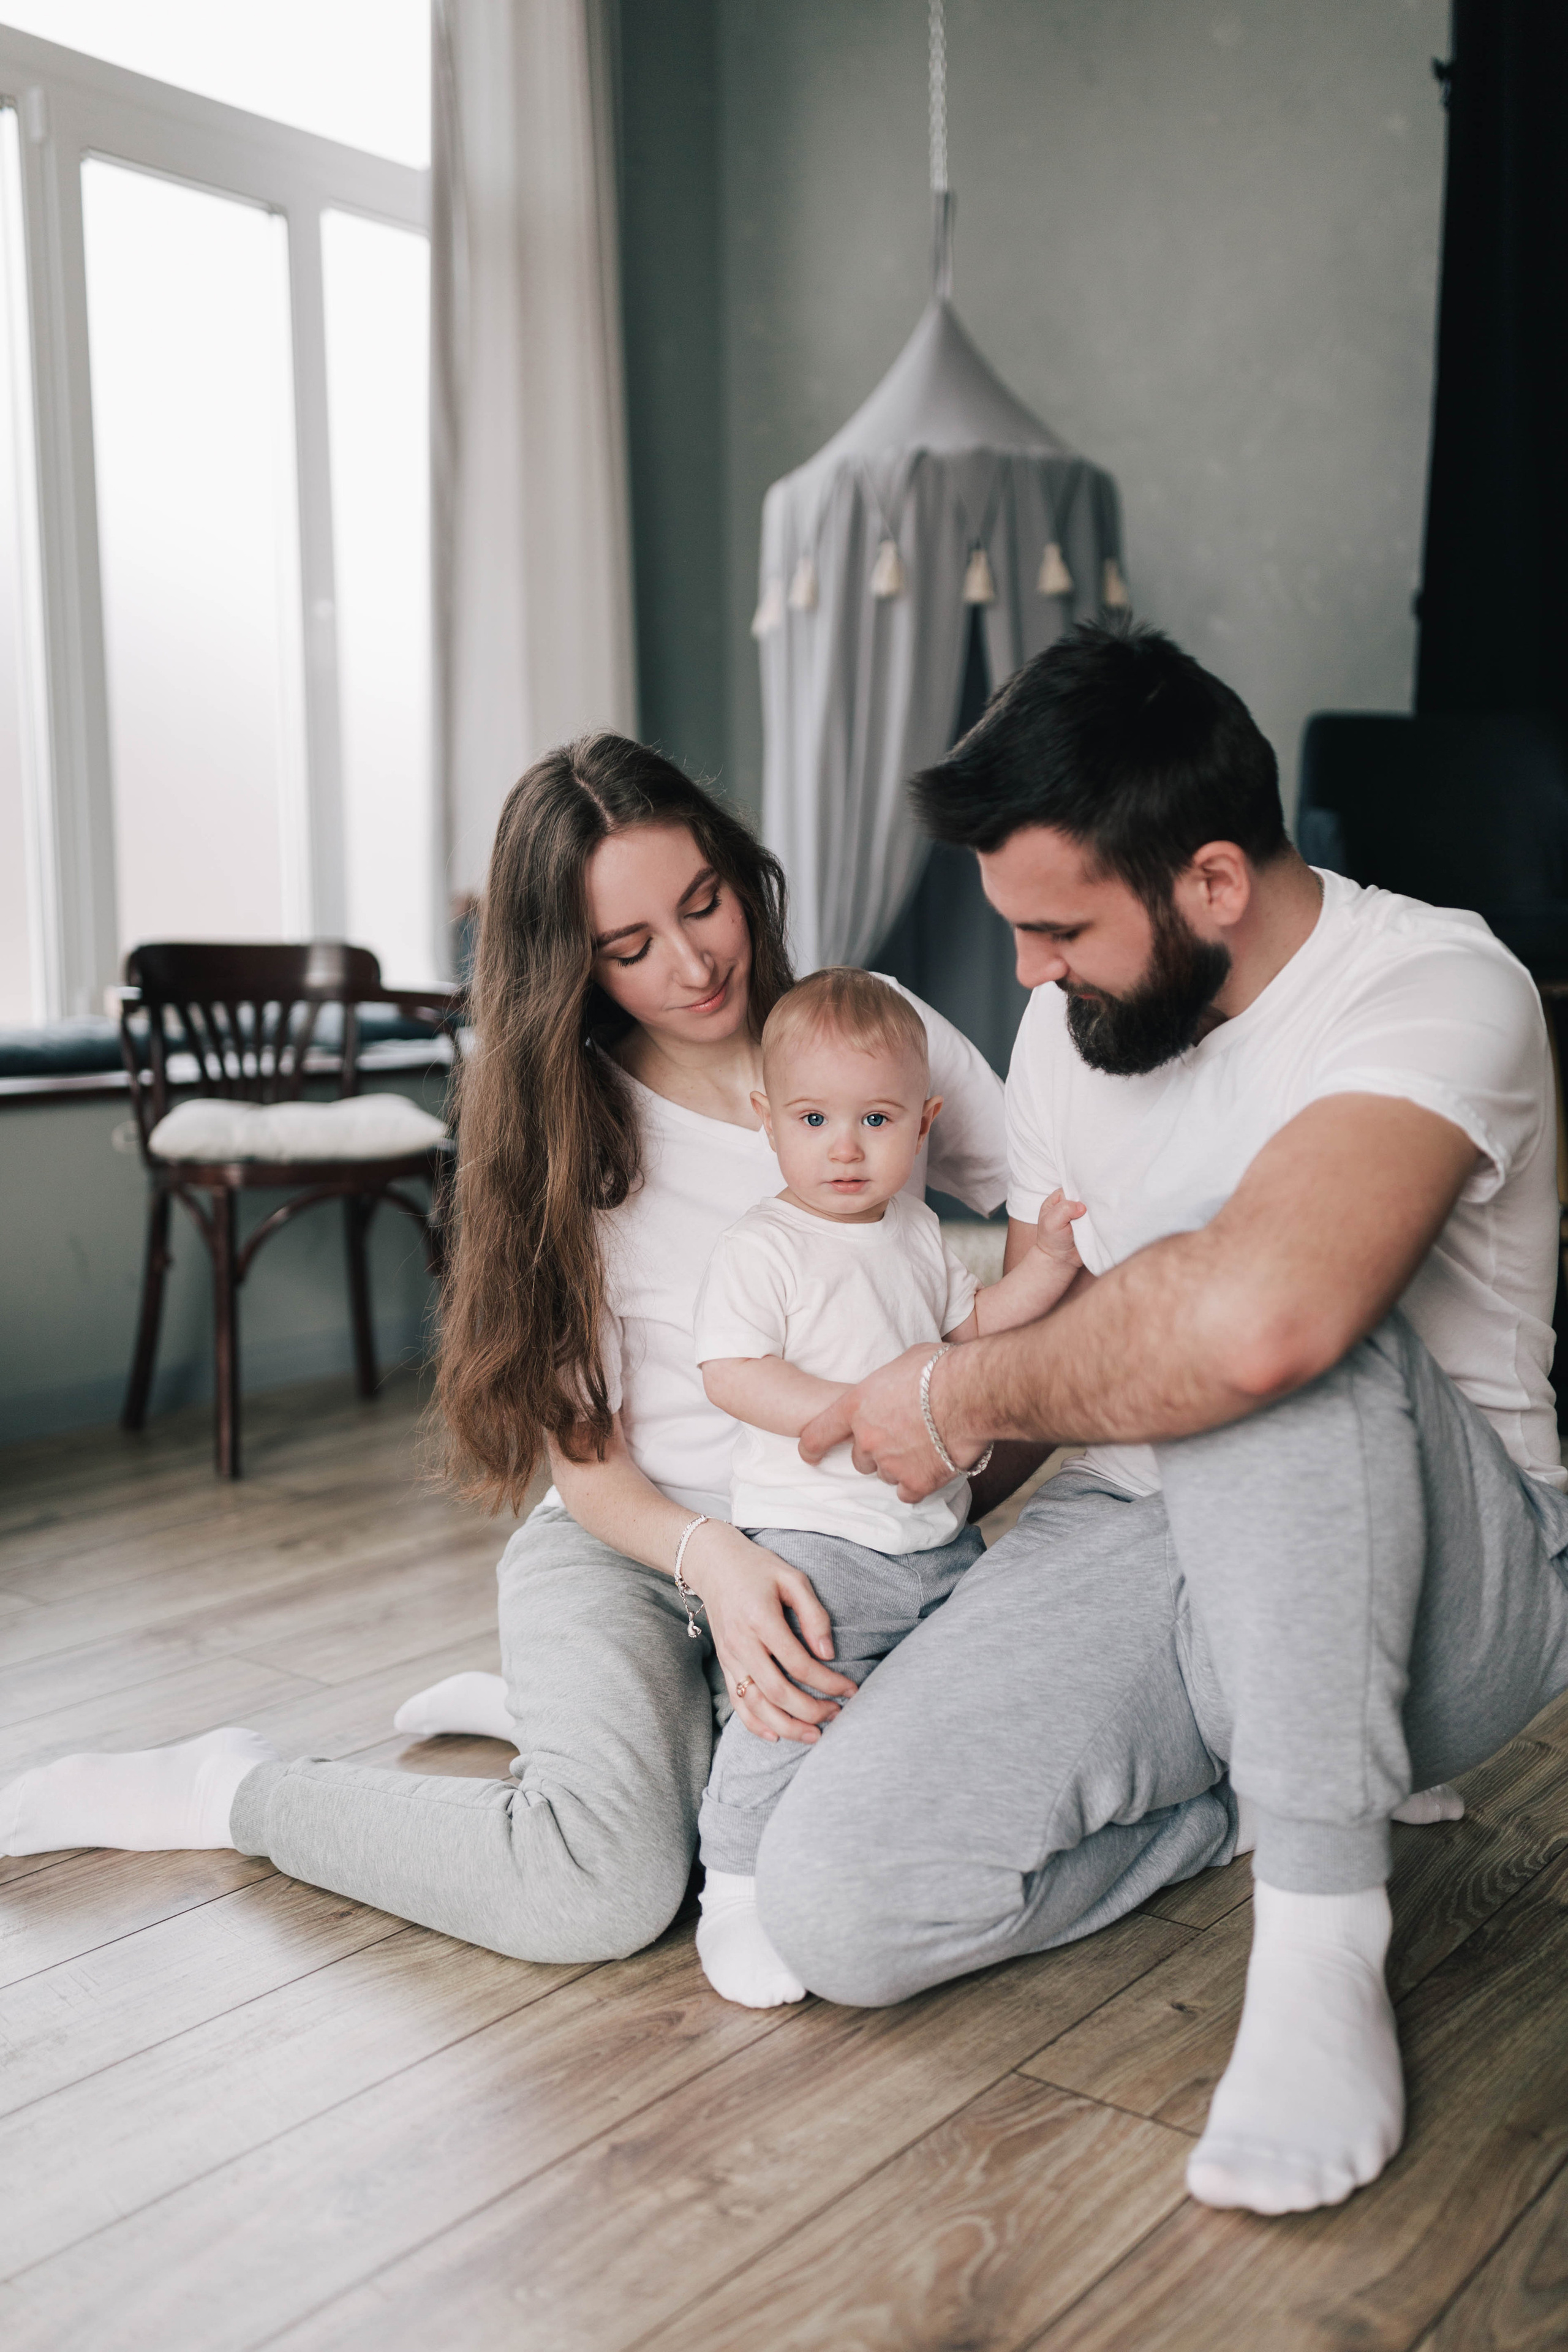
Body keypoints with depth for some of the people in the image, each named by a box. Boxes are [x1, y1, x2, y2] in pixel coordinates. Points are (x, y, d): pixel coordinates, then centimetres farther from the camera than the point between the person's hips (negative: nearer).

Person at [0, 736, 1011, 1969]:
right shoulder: (568, 1137, -6)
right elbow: (584, 1453, -7)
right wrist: (713, 1557, -27)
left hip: (860, 1547, 5)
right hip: (629, 1547, -4)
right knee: (608, 1880, -30)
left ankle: (539, 1710, 4)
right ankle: (226, 1786, -4)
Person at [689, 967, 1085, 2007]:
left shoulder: (919, 1231, 10)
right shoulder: (761, 1248, -12)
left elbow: (970, 1324, 22)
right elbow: (732, 1371, -20)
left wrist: (1048, 1265, 7)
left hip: (940, 1534, 7)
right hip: (815, 1538, -7)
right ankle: (738, 1891, 3)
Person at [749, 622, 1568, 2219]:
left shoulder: (1438, 990, -20)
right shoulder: (1072, 1023, 6)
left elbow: (1254, 1316, -41)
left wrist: (968, 1396, -22)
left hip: (1440, 1594, -6)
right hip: (1136, 1546, 6)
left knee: (1249, 1329, -38)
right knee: (831, 1908, -16)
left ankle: (1322, 1938, -23)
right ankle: (1295, 1792, 6)